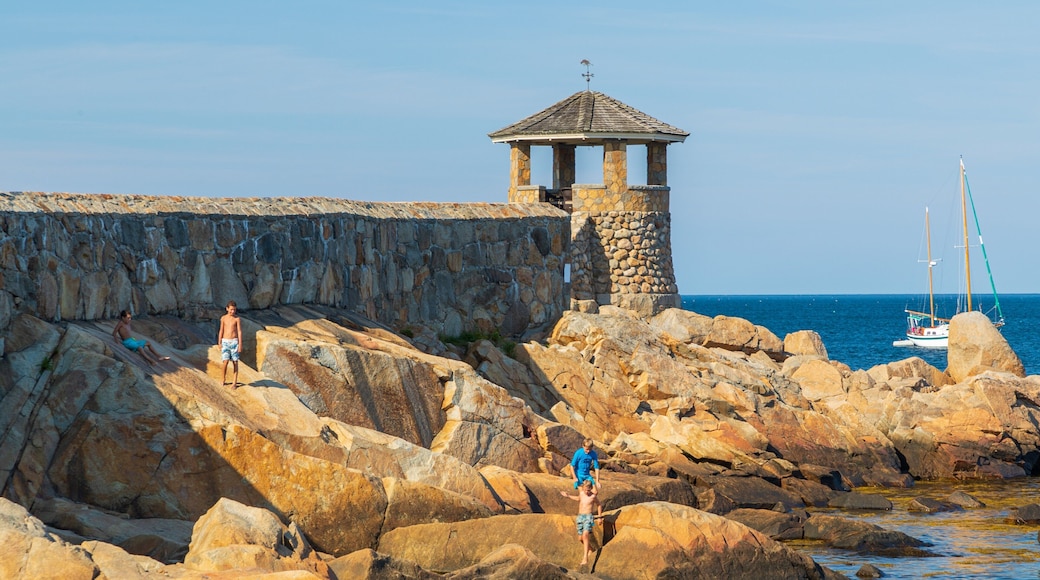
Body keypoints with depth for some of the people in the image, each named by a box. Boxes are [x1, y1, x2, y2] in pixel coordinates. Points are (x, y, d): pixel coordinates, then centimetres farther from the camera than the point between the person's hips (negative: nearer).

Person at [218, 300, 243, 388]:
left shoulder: (237, 319, -1)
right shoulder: (223, 318, 5)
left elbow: (239, 331, -2)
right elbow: (221, 331, 9)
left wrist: (240, 344, -7)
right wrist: (219, 343, 6)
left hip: (234, 342, -1)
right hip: (225, 342, 1)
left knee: (235, 362, 1)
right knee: (225, 361, -10)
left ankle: (235, 383, 5)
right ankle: (223, 377, 15)